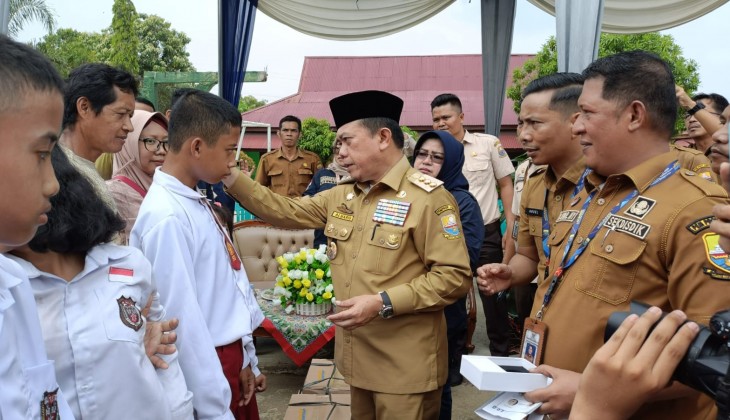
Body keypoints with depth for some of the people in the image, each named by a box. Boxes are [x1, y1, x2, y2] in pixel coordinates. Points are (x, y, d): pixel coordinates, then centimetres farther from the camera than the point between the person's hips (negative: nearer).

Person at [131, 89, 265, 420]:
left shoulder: (197, 204, 4)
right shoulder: (166, 217, -24)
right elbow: (182, 320, -23)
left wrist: (245, 360, 14)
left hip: (230, 359, 8)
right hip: (205, 370, -8)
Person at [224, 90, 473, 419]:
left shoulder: (427, 197, -16)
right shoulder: (341, 196, 8)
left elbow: (455, 276, -19)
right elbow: (285, 211, 11)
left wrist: (383, 302, -25)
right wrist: (229, 176, 2)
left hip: (406, 365, -7)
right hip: (357, 355, 7)